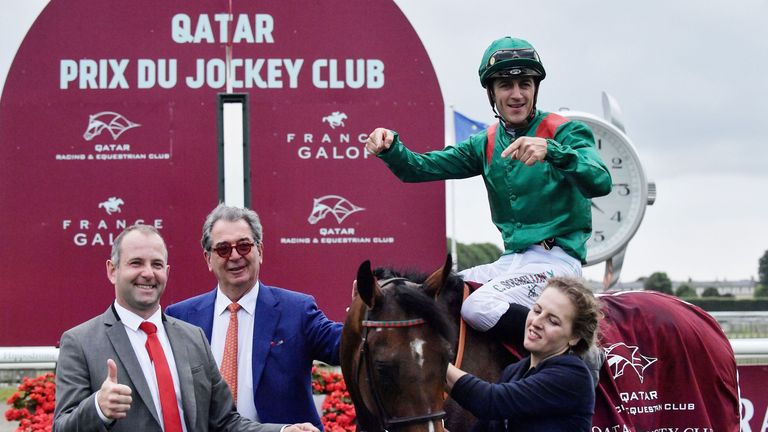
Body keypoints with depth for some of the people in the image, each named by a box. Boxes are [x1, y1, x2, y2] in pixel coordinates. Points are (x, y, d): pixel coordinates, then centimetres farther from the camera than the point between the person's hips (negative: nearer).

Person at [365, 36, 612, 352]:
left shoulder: (565, 133, -5)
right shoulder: (485, 145, 12)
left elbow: (601, 183, -23)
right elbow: (420, 169, 5)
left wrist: (551, 152, -40)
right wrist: (390, 148, -17)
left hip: (556, 259, -7)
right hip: (511, 262, 7)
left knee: (478, 307, -30)